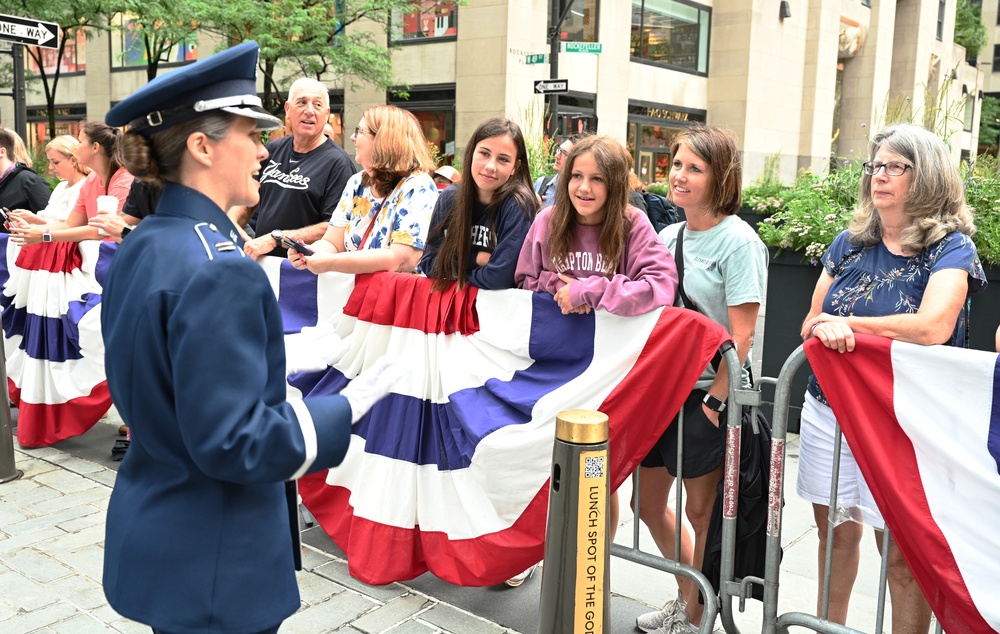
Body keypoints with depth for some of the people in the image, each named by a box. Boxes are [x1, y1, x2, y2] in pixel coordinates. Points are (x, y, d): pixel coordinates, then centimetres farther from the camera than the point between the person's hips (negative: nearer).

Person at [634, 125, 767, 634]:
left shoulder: (739, 241, -11)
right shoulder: (667, 236, 9)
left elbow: (741, 335, -15)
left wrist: (716, 401, -17)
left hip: (709, 392, -7)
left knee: (702, 510, 7)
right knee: (648, 502, 15)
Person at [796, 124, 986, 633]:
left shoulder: (949, 248, -5)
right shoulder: (849, 244, 8)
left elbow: (932, 328, -22)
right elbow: (811, 325, 9)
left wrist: (845, 322, -14)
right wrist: (824, 328, -15)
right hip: (828, 409, 5)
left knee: (902, 553, 2)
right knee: (835, 533, 17)